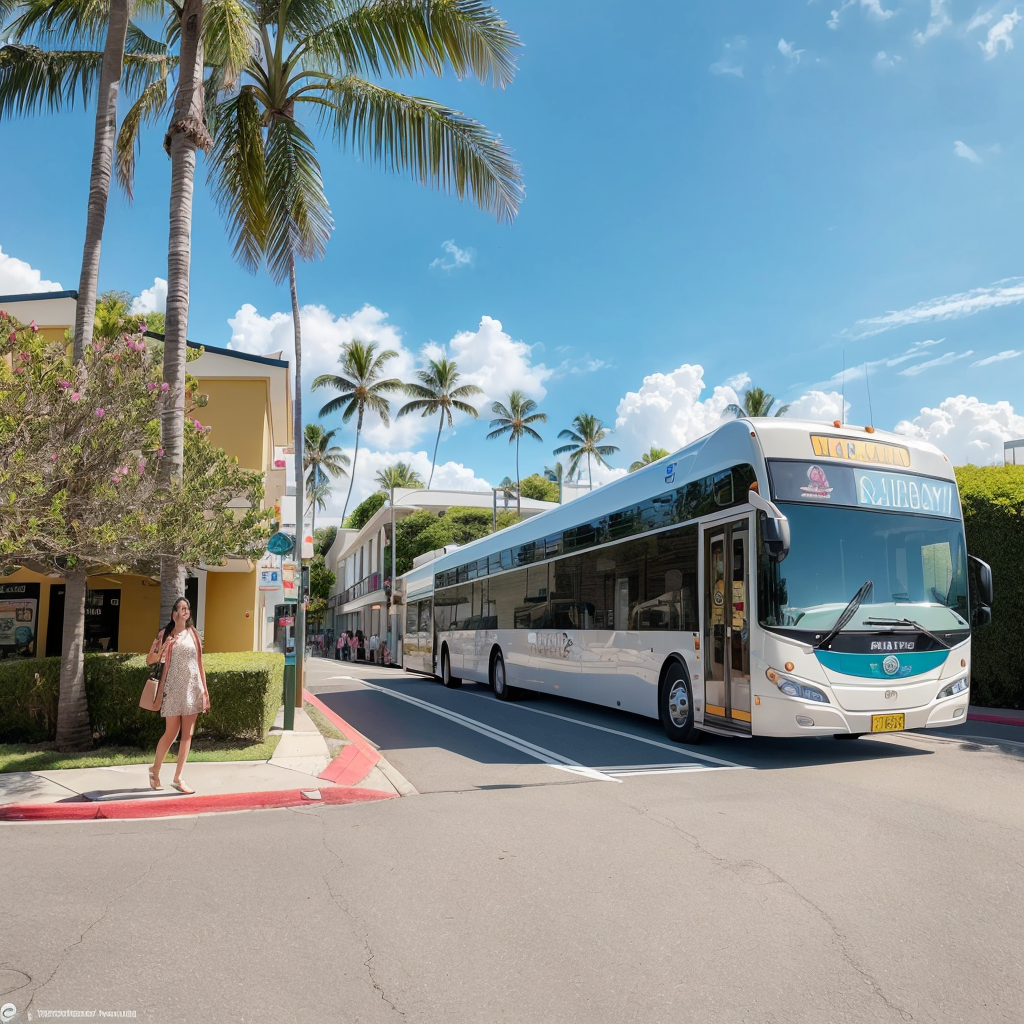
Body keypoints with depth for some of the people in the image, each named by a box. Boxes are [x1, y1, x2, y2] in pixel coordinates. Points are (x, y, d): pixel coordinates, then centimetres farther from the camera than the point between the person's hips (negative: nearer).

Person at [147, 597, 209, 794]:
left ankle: (177, 778, 11)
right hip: (174, 689, -3)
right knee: (171, 734, 1)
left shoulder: (193, 634, 8)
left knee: (187, 735, 4)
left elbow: (200, 664, 10)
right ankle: (155, 770, 24)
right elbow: (149, 660, -1)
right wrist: (163, 648, -19)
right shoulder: (165, 635, 0)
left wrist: (205, 690, 7)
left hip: (192, 689, 3)